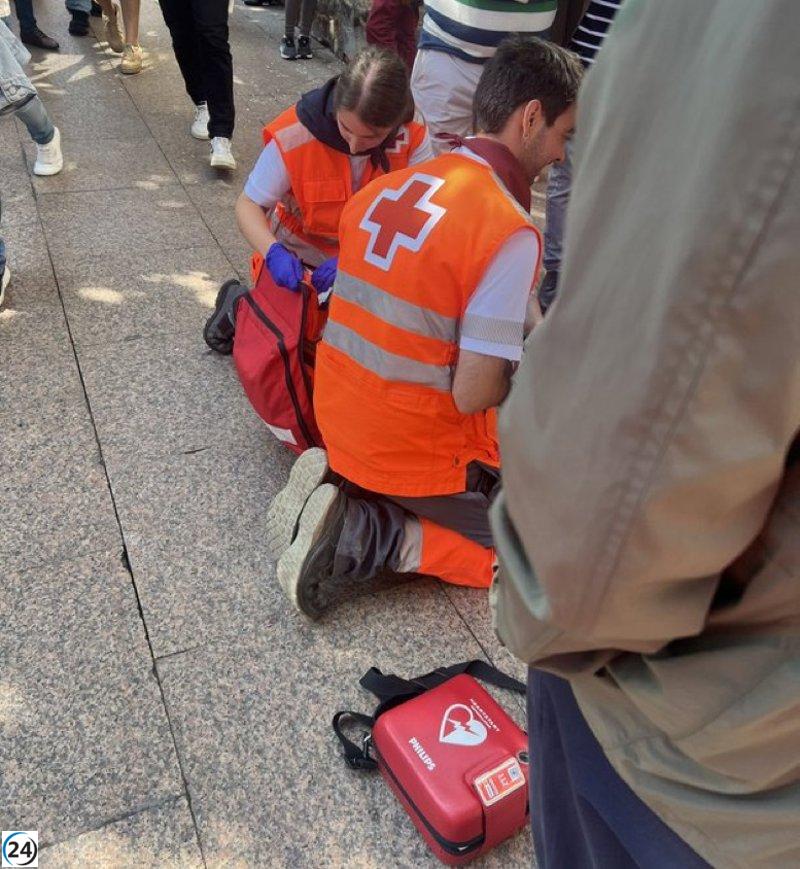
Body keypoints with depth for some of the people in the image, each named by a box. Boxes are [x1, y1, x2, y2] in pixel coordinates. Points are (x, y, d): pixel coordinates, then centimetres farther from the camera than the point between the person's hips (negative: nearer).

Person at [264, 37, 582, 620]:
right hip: (419, 450, -7)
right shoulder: (511, 232, -21)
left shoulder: (388, 186, 2)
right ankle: (367, 539, -5)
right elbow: (473, 395, -22)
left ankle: (341, 491, 6)